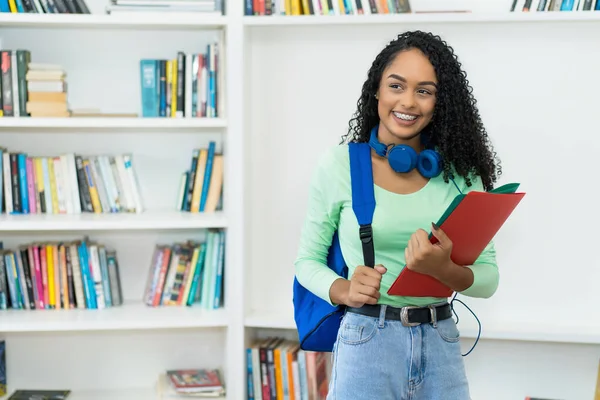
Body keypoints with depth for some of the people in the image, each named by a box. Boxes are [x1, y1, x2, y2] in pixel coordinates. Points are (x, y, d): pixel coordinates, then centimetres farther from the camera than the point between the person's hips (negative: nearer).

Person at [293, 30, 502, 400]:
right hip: (367, 344, -2)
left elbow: (488, 278, 0)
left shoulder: (459, 170, 0)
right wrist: (345, 292, -17)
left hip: (442, 344, 3)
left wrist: (443, 270, -20)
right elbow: (307, 261, 2)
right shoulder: (340, 163, -4)